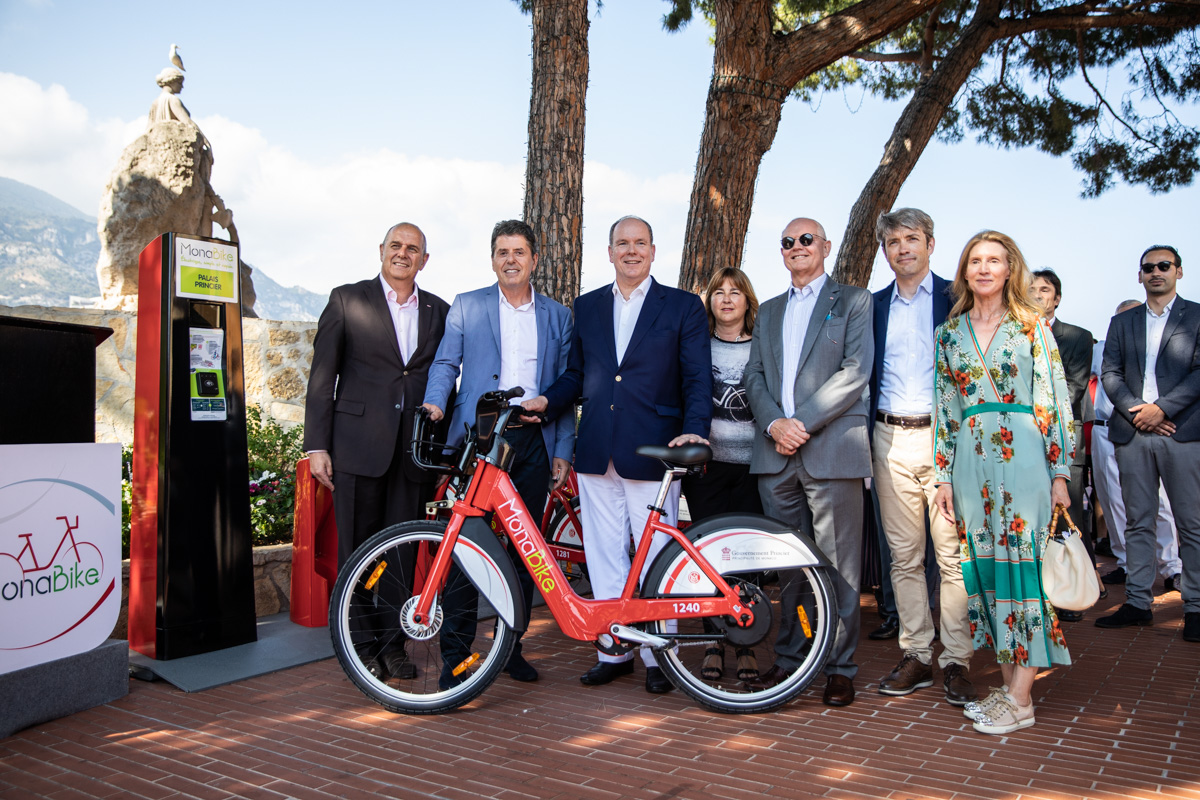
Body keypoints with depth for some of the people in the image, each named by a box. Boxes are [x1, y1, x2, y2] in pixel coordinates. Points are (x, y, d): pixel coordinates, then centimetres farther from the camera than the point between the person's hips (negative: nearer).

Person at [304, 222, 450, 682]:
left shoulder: (439, 312, 12)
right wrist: (316, 445, -4)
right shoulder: (347, 300, 4)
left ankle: (393, 643, 20)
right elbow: (322, 375, 1)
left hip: (414, 448, 3)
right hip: (359, 444, -2)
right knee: (358, 548, 3)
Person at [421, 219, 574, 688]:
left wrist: (563, 450, 5)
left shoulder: (557, 316, 14)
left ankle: (510, 646, 20)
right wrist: (434, 403, -16)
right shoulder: (466, 307, 11)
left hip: (533, 442, 2)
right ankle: (456, 653, 5)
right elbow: (446, 362, 5)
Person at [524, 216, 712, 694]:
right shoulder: (587, 307, 16)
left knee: (655, 560, 2)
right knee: (604, 556, 9)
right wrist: (547, 401, 0)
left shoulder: (683, 307, 5)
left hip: (651, 452, -3)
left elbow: (698, 378, -1)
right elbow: (576, 374, 18)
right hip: (597, 453, 4)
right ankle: (613, 651, 21)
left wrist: (694, 429, -17)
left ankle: (657, 656, 15)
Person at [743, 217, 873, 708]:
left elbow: (855, 372, -6)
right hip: (775, 452, 5)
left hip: (831, 448, -4)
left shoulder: (853, 301, 7)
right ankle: (789, 657, 21)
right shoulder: (768, 311, 22)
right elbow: (754, 375, 13)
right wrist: (773, 423, -6)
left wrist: (803, 422, -13)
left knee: (837, 563, -1)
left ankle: (840, 667, 9)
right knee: (787, 562, 10)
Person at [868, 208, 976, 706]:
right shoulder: (874, 305, 14)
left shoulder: (957, 299, 4)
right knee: (904, 555, 7)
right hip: (891, 440, 3)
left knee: (952, 553, -2)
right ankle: (916, 655, 17)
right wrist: (866, 436, 6)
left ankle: (956, 661, 8)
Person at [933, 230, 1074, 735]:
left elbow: (1055, 400, 0)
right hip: (971, 460, 4)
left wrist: (1060, 472, -5)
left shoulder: (1032, 327, 3)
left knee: (1023, 562, -4)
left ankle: (1020, 698, 2)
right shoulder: (949, 333, 11)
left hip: (1023, 455, -3)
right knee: (985, 566, 5)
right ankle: (1008, 684, 17)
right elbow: (944, 409, 11)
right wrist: (944, 476, 7)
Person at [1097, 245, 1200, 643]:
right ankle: (1138, 602, 11)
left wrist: (1161, 408, -12)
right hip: (1132, 433, 3)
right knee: (1138, 522, 6)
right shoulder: (1122, 322, 17)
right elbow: (1110, 374, 9)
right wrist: (1136, 411, -6)